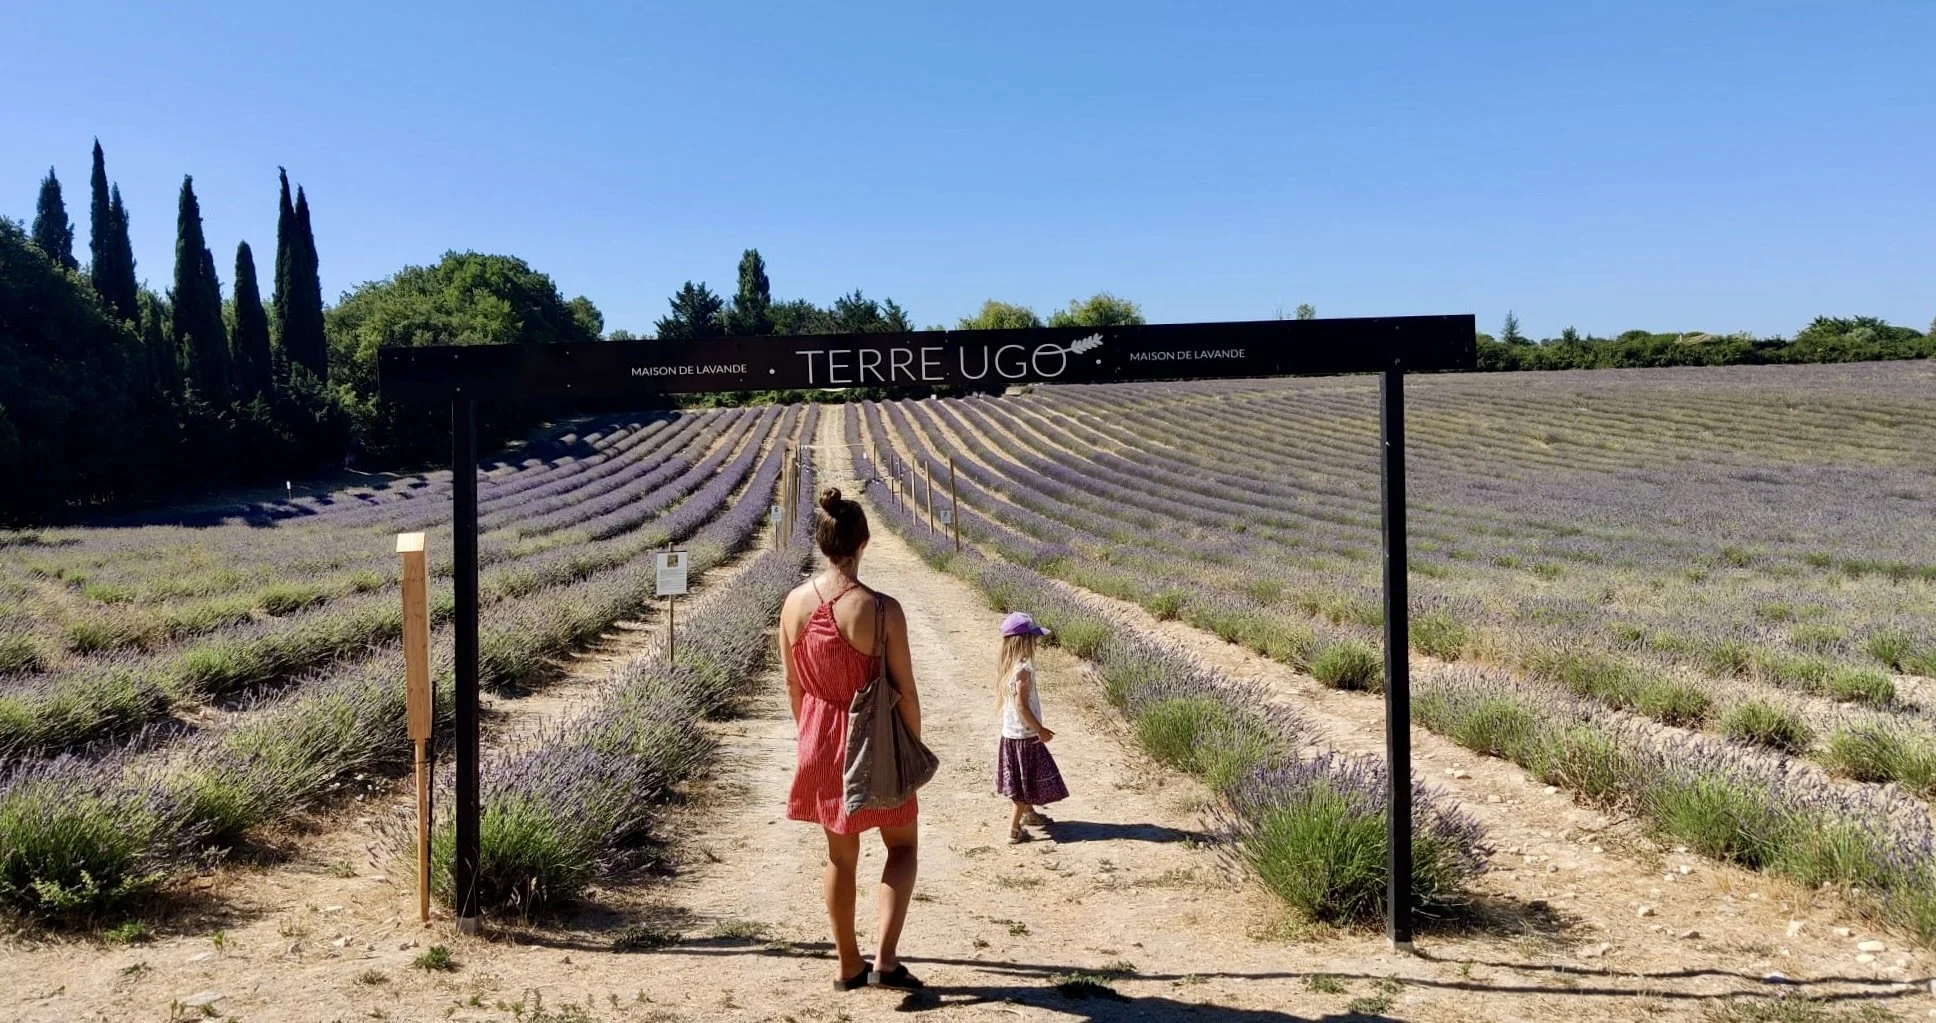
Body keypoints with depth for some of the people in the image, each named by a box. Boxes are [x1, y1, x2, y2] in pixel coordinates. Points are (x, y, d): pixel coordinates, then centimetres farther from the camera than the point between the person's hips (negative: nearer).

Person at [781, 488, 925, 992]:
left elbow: (793, 684, 3)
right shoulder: (882, 609, -22)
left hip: (821, 745, 4)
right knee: (902, 844, 17)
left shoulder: (795, 602, -8)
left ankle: (849, 964, 29)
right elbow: (906, 692, -14)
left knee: (840, 854, 19)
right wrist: (916, 747, 1)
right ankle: (885, 959, 6)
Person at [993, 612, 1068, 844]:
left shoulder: (1008, 667, 3)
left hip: (1010, 733, 9)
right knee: (1029, 782, 2)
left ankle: (1029, 813, 41)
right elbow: (1021, 705, -24)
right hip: (1024, 735, -9)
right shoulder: (1023, 670, -23)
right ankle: (1014, 828, 4)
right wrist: (1040, 729, -15)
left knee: (1024, 779, 24)